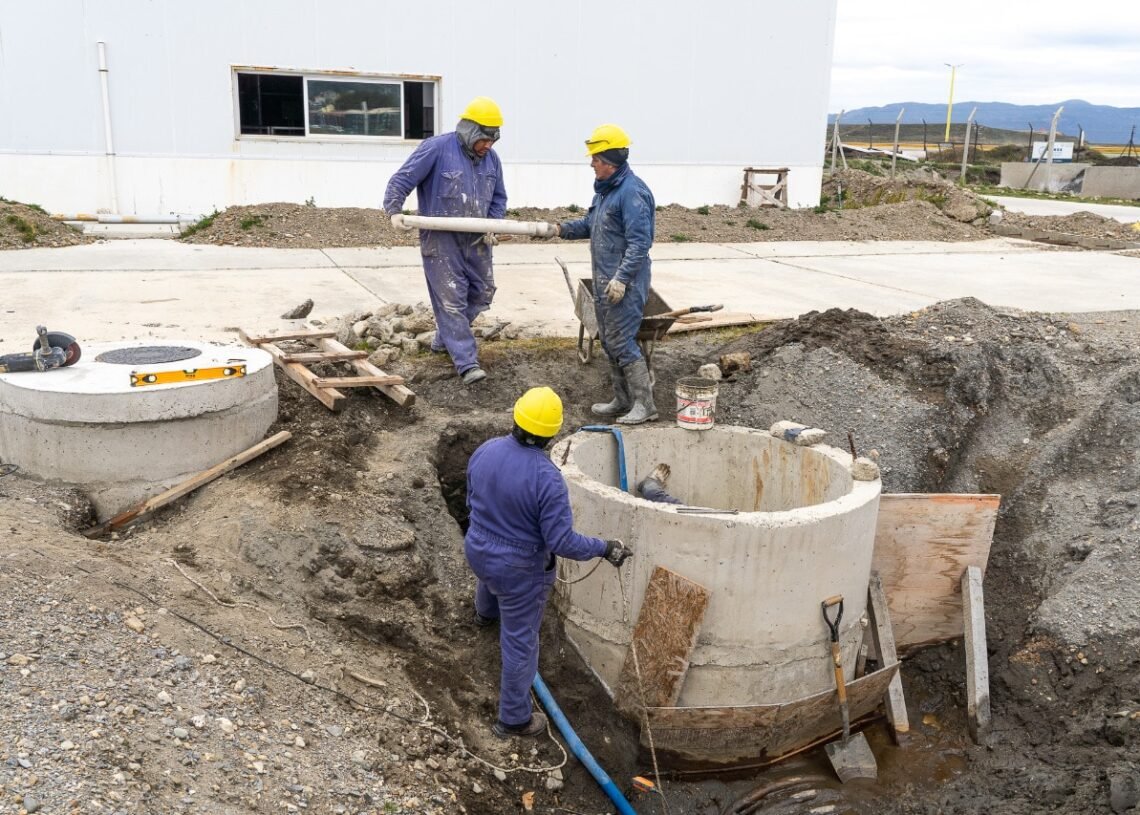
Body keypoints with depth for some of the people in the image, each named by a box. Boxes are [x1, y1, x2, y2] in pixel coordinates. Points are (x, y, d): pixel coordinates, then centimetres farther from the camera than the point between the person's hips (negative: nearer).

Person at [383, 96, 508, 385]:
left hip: (475, 239, 7)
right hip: (441, 239, -7)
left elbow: (499, 198, 15)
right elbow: (401, 180, -12)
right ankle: (467, 364, -8)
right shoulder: (436, 148, -13)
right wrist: (394, 210, -26)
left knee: (483, 292, 14)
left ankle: (445, 338, 34)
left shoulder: (491, 158, 5)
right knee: (451, 300, -8)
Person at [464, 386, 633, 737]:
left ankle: (486, 614, 78)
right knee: (520, 642, 13)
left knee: (490, 577, 42)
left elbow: (472, 502, 3)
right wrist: (604, 548, -11)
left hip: (477, 549, 7)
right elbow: (562, 542, -28)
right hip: (519, 569, -7)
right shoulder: (547, 478, -32)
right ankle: (514, 718, 30)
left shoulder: (485, 451, -14)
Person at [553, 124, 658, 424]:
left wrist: (622, 278, -26)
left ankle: (645, 404, 1)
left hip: (625, 283, -10)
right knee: (609, 341, 14)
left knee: (621, 341, -8)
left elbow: (640, 242, -22)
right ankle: (622, 400, 25)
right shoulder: (605, 189, 13)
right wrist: (562, 229, 9)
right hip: (605, 280, 10)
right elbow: (591, 223, 25)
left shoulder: (632, 192, -18)